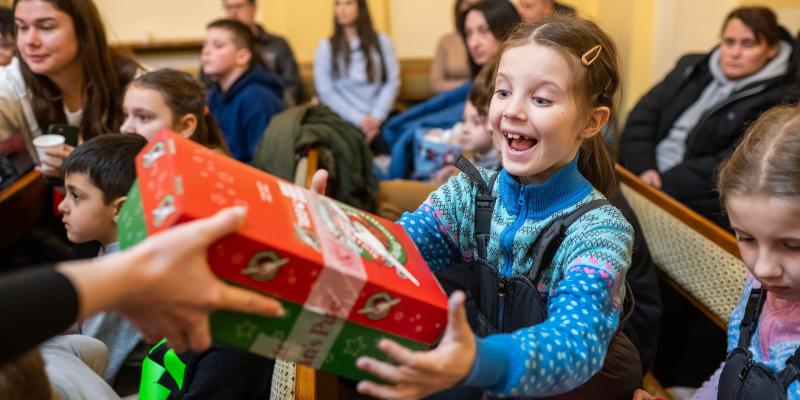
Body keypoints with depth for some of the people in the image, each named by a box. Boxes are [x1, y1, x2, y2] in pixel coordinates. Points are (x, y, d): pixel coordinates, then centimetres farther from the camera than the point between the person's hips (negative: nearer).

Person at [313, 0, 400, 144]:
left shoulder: (382, 41, 10)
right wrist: (359, 119, -10)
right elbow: (326, 92, 1)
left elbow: (392, 82, 4)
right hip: (347, 121, -1)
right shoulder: (325, 47, 7)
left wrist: (376, 117, -10)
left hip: (381, 119, 1)